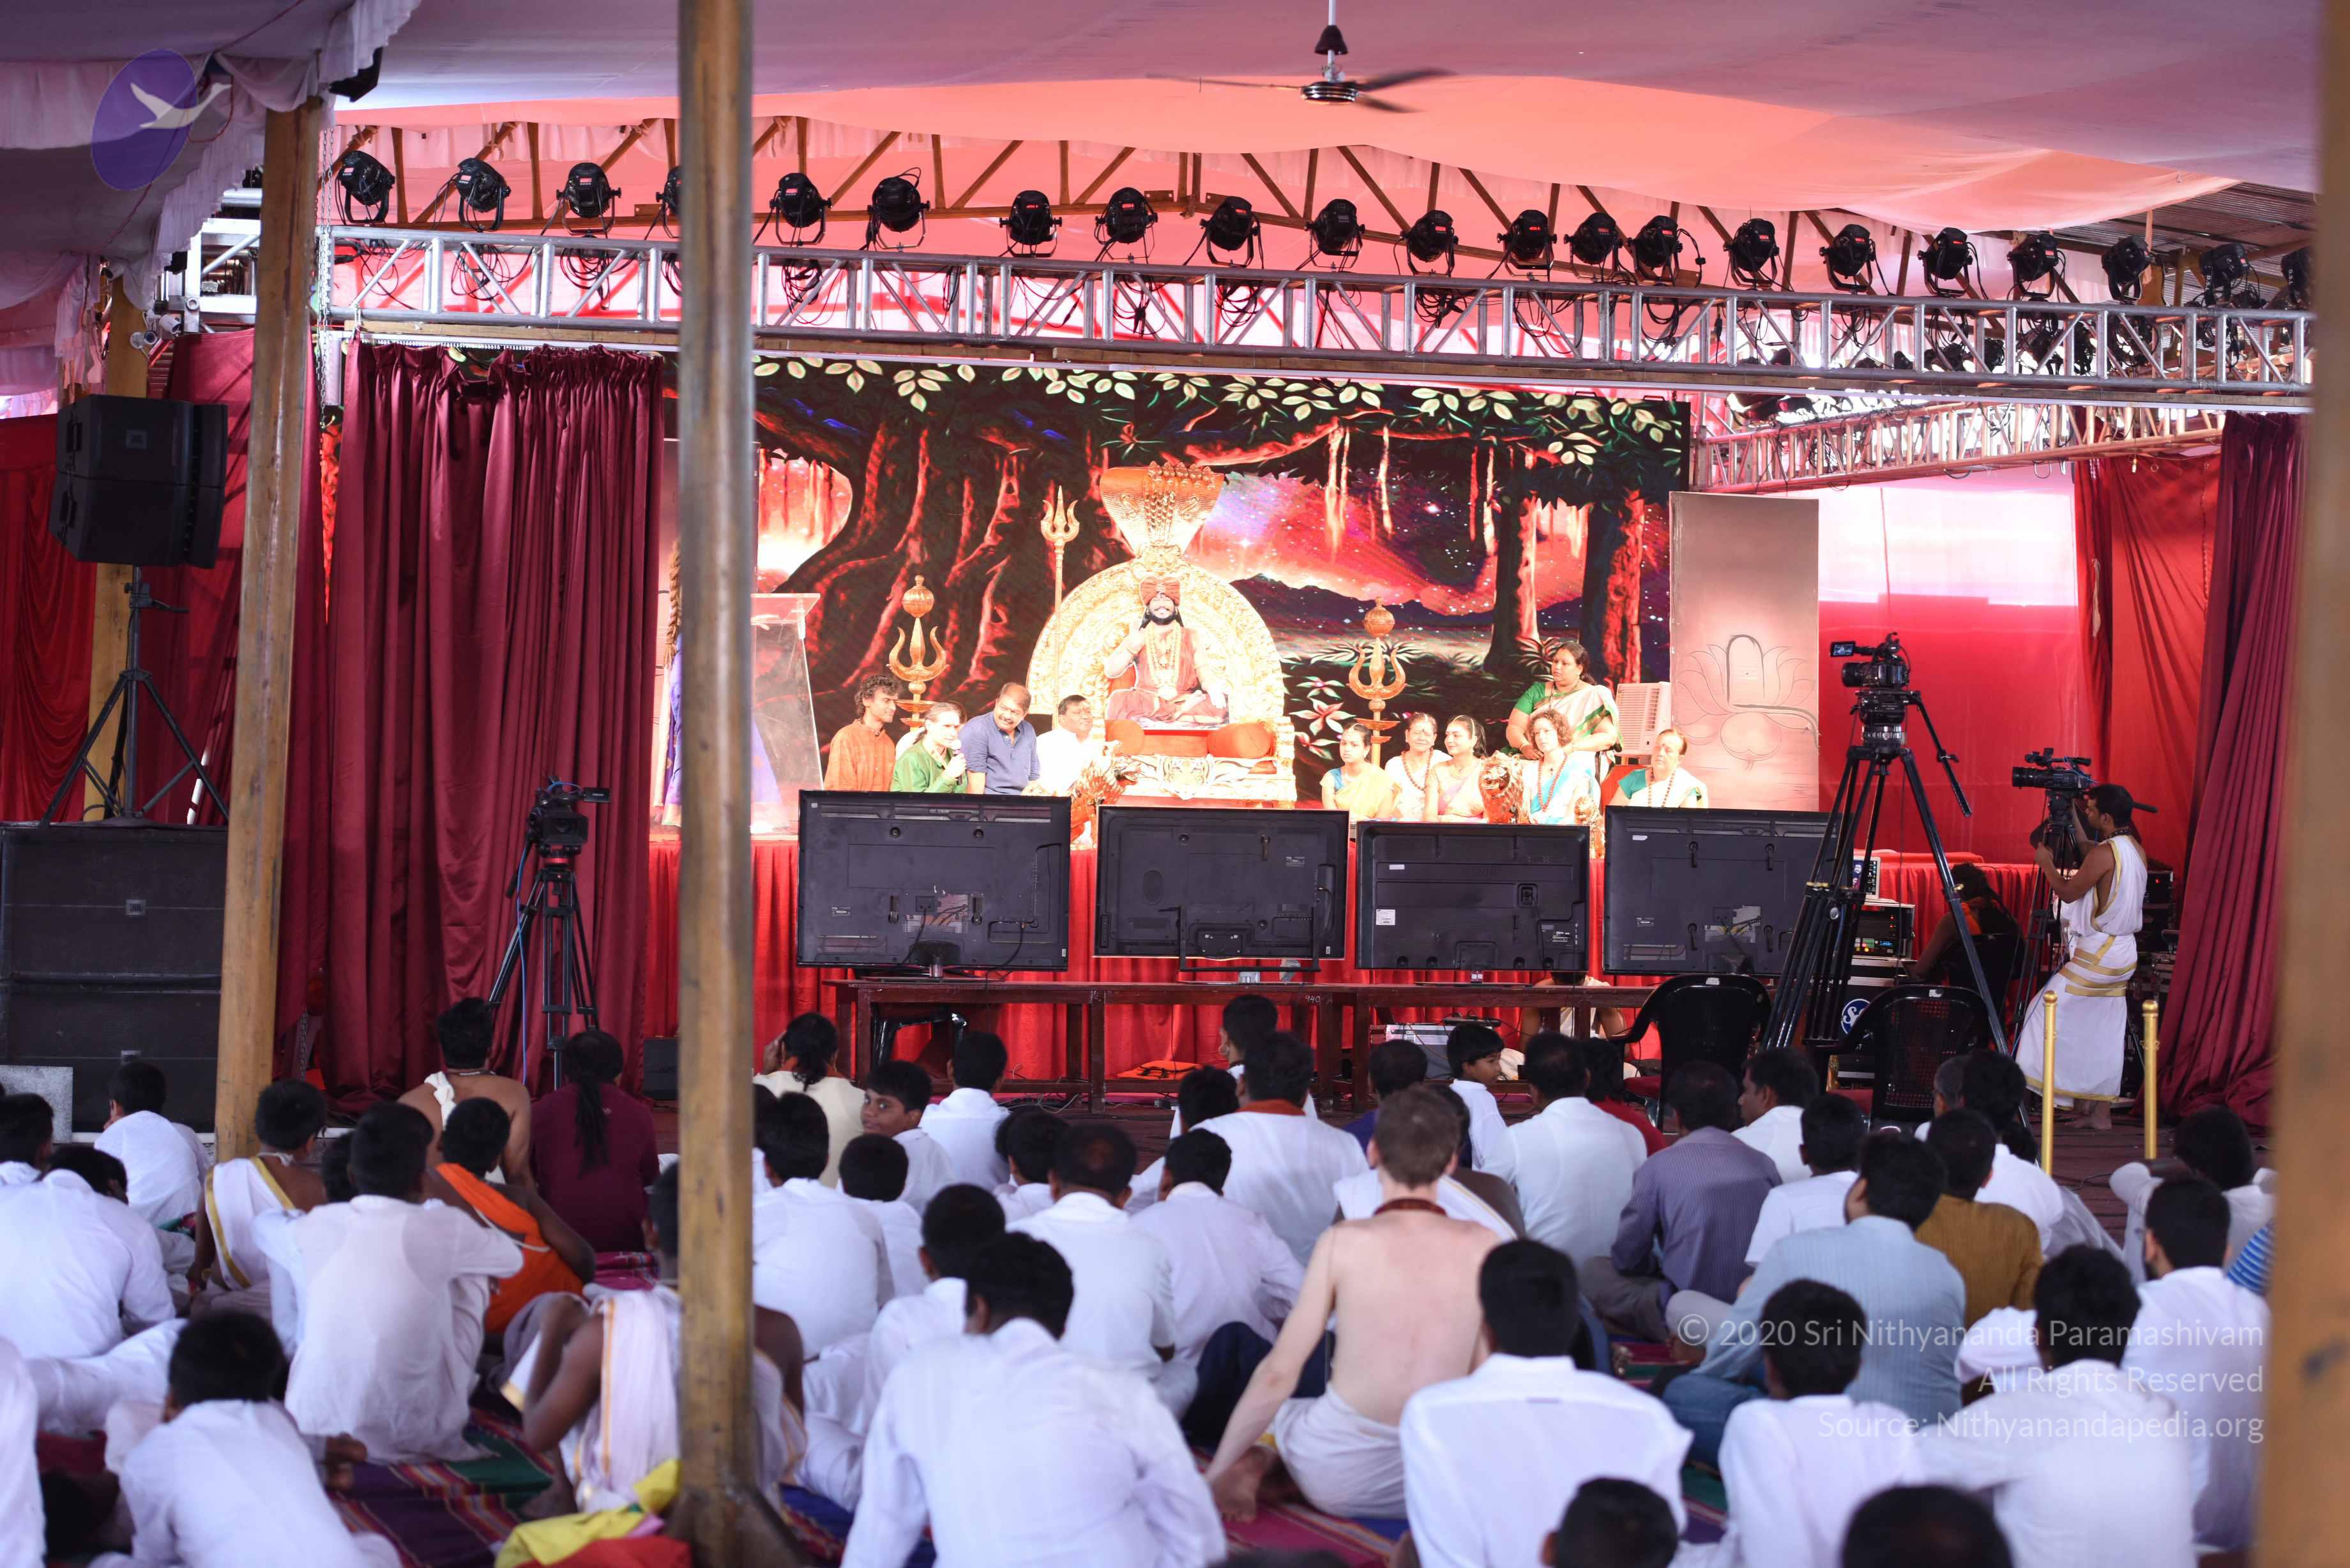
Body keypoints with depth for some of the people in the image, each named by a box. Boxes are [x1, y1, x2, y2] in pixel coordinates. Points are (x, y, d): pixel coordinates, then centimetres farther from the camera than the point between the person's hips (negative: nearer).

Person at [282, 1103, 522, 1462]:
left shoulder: (313, 1227, 0)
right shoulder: (444, 1228, -9)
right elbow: (513, 1258, 14)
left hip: (315, 1428, 3)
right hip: (417, 1438, -2)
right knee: (471, 1275, 16)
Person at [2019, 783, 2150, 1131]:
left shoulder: (2104, 853, -18)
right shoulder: (2137, 850, 9)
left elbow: (2068, 892, -13)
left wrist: (2046, 863, 2)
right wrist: (2075, 810, 22)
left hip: (2096, 955, -9)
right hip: (2123, 954, 9)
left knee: (2048, 1012, 0)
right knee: (2103, 1033, 10)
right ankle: (2101, 1112, 10)